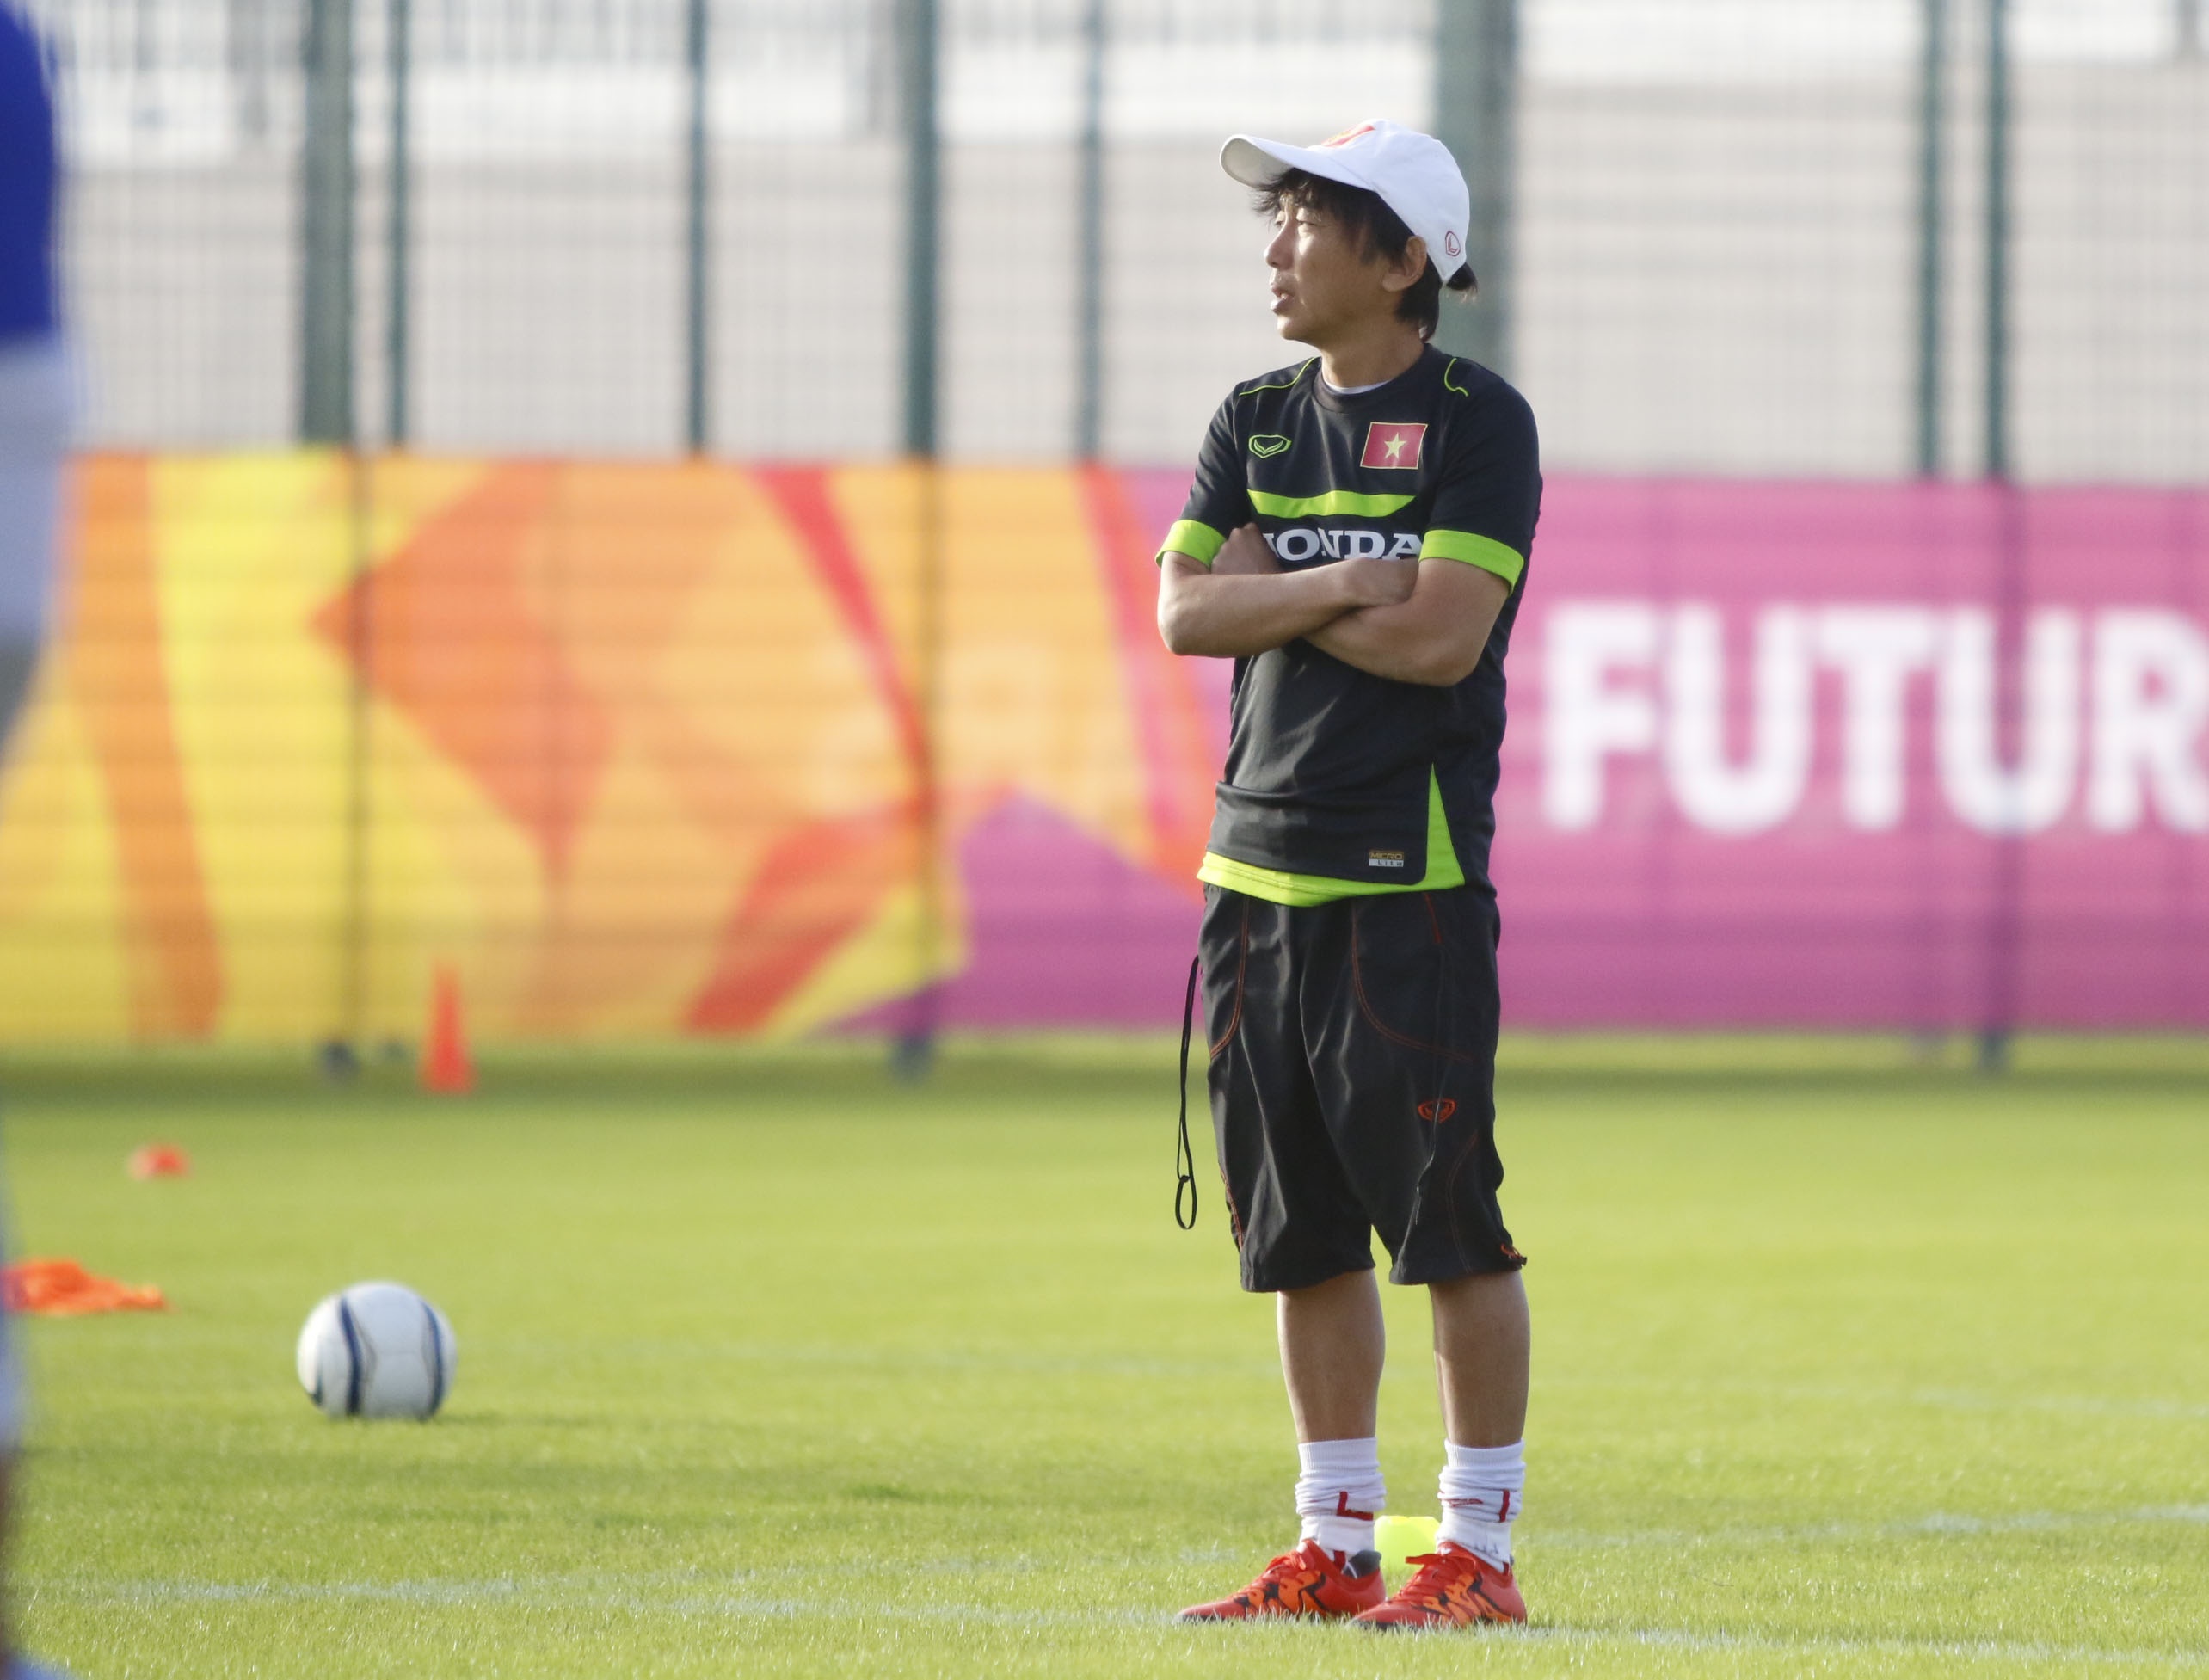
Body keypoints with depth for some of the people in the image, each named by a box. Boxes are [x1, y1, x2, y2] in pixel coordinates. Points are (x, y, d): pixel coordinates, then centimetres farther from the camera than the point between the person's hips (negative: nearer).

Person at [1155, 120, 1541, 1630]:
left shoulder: (1479, 423, -5)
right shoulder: (1257, 422, 14)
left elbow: (1442, 637, -15)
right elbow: (1185, 611, 3)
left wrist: (1273, 594, -5)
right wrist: (1336, 591, -10)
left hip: (1409, 878, -6)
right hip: (1260, 865, 6)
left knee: (1450, 1225, -5)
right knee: (1303, 1234, 10)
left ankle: (1478, 1549, 0)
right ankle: (1337, 1547, 17)